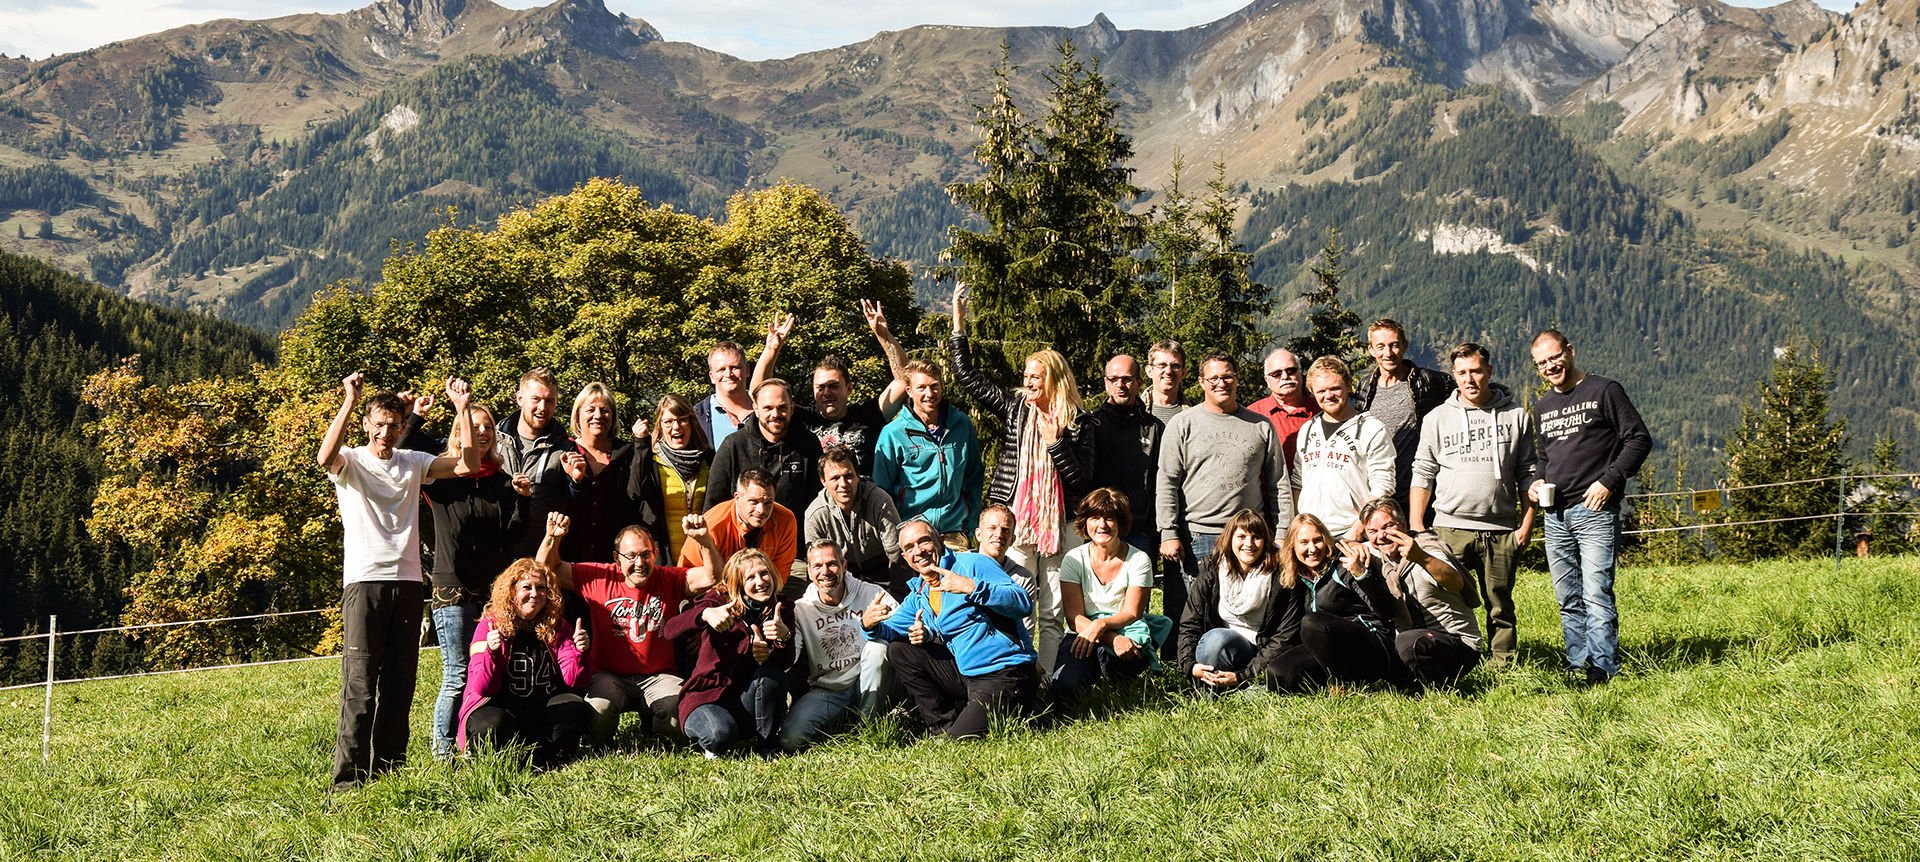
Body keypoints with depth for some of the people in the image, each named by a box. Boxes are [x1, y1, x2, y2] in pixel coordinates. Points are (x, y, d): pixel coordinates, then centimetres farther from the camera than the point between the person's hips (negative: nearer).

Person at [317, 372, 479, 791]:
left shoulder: (414, 462, 14)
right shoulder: (351, 461, 3)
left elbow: (468, 466, 2)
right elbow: (325, 458, -21)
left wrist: (463, 410, -4)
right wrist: (349, 402, -25)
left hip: (407, 583, 4)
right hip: (364, 581, -4)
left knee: (400, 685, 7)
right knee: (360, 685, -9)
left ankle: (389, 771, 15)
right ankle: (348, 778, -8)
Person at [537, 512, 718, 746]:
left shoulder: (668, 580, 1)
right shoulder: (600, 578, 2)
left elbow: (710, 576, -11)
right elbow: (549, 570, 6)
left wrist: (704, 540, -26)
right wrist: (552, 538, -12)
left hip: (658, 677, 0)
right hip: (609, 676, 0)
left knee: (679, 704, -30)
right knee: (598, 708, -31)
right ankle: (602, 751, 5)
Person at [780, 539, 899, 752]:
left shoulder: (870, 594, -4)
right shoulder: (800, 609, 0)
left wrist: (869, 624, -38)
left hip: (866, 685, -1)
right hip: (825, 692, 1)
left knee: (878, 646, -30)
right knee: (791, 740, -23)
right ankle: (848, 724, 5)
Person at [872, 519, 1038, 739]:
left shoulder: (972, 564, -9)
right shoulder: (918, 595, 15)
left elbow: (1024, 604, -18)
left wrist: (971, 587, -30)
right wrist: (872, 625, -11)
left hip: (1003, 673, -8)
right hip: (965, 674, 8)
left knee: (962, 738, -22)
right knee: (898, 650, 6)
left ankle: (1023, 710, 5)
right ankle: (943, 726, 6)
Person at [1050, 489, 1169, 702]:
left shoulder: (1139, 560, -1)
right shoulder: (1074, 559, 0)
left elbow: (1131, 614, -5)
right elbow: (1074, 617, -7)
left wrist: (1100, 625, -27)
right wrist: (1112, 639, -25)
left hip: (1129, 637, -1)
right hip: (1085, 634, 1)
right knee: (1066, 687, -29)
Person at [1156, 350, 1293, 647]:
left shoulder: (1261, 426, 12)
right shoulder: (1182, 425, 5)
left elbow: (1280, 484, 13)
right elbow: (1166, 483, 1)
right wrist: (1168, 534, -7)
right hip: (1196, 537, -1)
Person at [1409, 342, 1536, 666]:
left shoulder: (1517, 416, 7)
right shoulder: (1437, 419, 7)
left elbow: (1528, 475, 9)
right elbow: (1423, 475, 7)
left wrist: (1527, 523, 2)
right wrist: (1416, 527, 0)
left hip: (1501, 530, 0)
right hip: (1450, 529, 0)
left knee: (1501, 607, 6)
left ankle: (1505, 669, 14)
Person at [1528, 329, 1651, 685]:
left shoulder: (1604, 391, -1)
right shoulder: (1542, 408, 19)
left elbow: (1639, 439, -5)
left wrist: (1609, 481, -14)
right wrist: (1537, 481, 8)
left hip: (1595, 511, -7)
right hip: (1555, 515, 7)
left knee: (1596, 594, -13)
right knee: (1568, 599, 9)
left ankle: (1603, 667, -12)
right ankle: (1577, 663, 15)